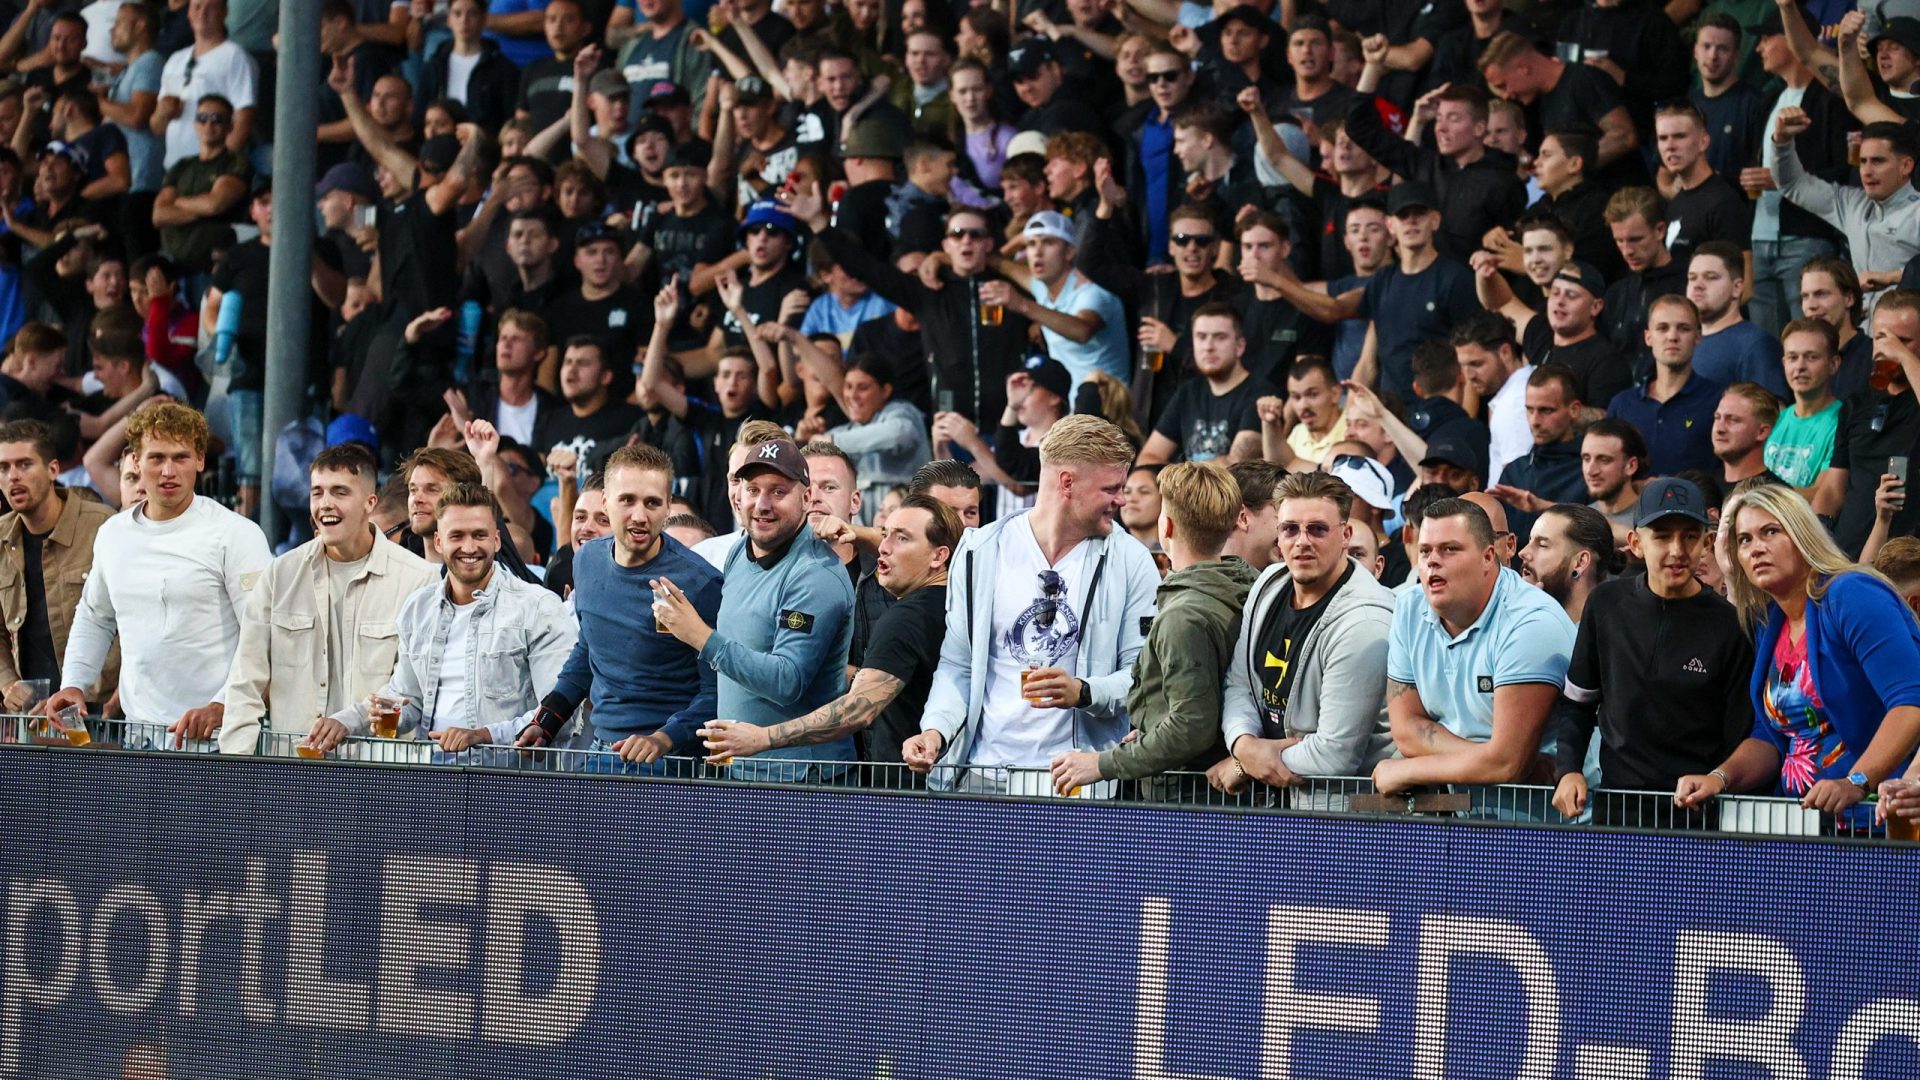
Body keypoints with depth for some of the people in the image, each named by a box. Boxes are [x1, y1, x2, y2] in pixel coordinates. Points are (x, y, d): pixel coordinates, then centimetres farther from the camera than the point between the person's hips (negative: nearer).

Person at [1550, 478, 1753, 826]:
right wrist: (1568, 770, 3)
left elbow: (1742, 742, -2)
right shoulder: (1607, 605, 6)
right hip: (1615, 807, 3)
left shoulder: (1728, 625, -5)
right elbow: (1575, 703, 16)